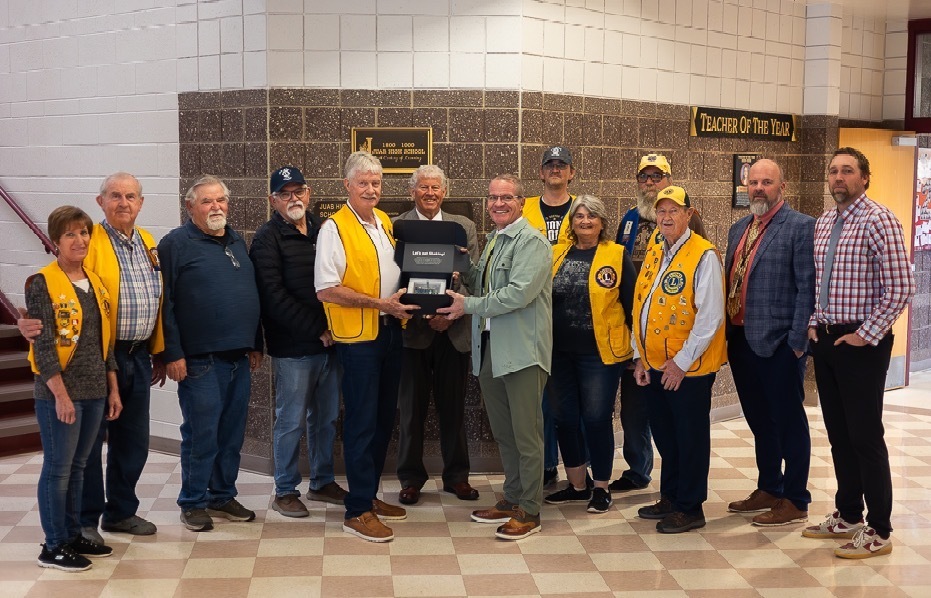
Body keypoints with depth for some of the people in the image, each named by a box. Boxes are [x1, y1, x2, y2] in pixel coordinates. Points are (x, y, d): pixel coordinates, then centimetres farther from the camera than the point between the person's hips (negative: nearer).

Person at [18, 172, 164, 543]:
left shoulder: (149, 244, 12)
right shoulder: (90, 242, -9)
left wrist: (159, 354, 18)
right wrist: (34, 323, -35)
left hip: (138, 357, 6)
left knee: (132, 440, 14)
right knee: (89, 439, 2)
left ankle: (121, 511, 29)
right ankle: (86, 520, 14)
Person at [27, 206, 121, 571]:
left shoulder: (95, 283, 12)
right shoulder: (42, 284, -9)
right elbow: (42, 345, -14)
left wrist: (113, 389, 14)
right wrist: (61, 395, -18)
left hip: (94, 391, 7)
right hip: (59, 393, -6)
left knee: (78, 467, 14)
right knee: (58, 469, 1)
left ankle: (72, 535, 25)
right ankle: (54, 547, 10)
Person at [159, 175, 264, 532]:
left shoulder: (237, 242, 16)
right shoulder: (176, 244, -5)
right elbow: (165, 304, -10)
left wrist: (256, 344, 16)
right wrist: (173, 354, -15)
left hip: (239, 356, 7)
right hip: (200, 359, -6)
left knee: (232, 434, 12)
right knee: (201, 434, -1)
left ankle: (223, 495, 24)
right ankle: (193, 503, 12)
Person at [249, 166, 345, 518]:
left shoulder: (323, 230, 12)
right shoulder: (268, 238, -6)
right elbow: (275, 297, -14)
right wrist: (317, 329, -14)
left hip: (328, 343, 6)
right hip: (293, 347, -6)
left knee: (326, 418, 14)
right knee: (291, 421, 1)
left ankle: (323, 482, 27)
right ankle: (285, 491, 13)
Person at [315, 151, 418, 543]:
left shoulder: (385, 222, 11)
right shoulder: (335, 228, -11)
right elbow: (326, 290, -18)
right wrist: (380, 304, -20)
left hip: (390, 332, 7)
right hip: (358, 336, -7)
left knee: (384, 417, 14)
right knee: (361, 422, -3)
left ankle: (369, 494, 26)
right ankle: (358, 511, 5)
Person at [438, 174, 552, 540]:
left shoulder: (531, 242, -11)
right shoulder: (492, 241, 18)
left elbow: (519, 292, -22)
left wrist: (469, 306, -15)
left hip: (522, 350, -9)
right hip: (489, 348, 9)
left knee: (526, 434, -2)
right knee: (502, 431, 17)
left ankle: (529, 510, 8)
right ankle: (511, 499, 29)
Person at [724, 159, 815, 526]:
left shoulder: (801, 227, -9)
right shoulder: (738, 229, 15)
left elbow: (807, 288, -13)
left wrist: (797, 341, -17)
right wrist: (727, 332, 11)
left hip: (778, 343, -7)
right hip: (741, 340, 7)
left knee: (788, 421, 3)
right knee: (760, 421, 17)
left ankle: (795, 502, 13)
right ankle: (768, 490, 30)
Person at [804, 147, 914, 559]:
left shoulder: (877, 221, -12)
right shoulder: (822, 224, 12)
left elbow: (900, 288, -16)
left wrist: (866, 335, -15)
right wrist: (814, 323, 8)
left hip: (861, 343, -7)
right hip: (825, 339, 7)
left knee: (865, 436, -3)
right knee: (838, 433, 14)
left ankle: (878, 532, 6)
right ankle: (847, 516, 26)